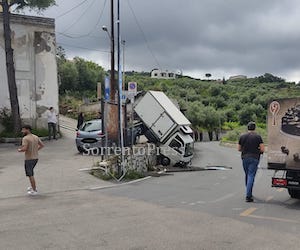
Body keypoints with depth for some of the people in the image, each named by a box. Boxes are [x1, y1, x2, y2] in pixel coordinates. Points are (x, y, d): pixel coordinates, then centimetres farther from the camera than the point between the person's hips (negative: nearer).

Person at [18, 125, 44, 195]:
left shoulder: (25, 138, -16)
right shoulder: (36, 137, 7)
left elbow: (24, 148, -26)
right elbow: (42, 145, 12)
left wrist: (19, 150, -6)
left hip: (29, 159, -8)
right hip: (36, 158, 8)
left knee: (30, 175, 2)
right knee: (30, 172, 25)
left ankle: (34, 190, 7)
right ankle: (33, 186, 31)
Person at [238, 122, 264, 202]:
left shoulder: (242, 137, 4)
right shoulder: (258, 137, -4)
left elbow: (239, 149, 10)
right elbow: (262, 149, -8)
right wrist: (258, 150, 12)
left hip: (245, 158, 3)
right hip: (254, 158, -3)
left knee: (247, 175, 18)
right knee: (251, 176, -5)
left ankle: (249, 193, 29)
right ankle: (248, 196, -13)